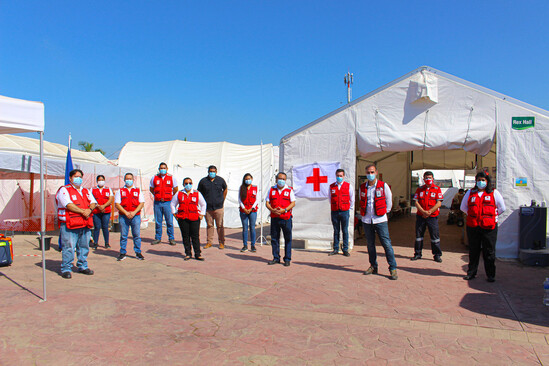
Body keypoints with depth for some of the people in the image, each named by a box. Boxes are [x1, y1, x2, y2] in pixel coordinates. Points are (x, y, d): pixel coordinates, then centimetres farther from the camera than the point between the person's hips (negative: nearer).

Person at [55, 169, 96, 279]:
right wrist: (83, 211, -15)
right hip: (69, 225, -6)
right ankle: (66, 269, 4)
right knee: (68, 247, -6)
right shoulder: (64, 190, -1)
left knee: (84, 246, 11)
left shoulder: (85, 191, 20)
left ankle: (83, 266, 23)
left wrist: (89, 210, -10)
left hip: (85, 224, 6)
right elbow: (68, 205, -14)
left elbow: (93, 202, 12)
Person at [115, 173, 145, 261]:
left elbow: (142, 203, 3)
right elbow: (117, 204, 1)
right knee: (123, 235, 3)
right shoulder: (120, 191, 10)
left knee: (137, 235, 1)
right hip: (123, 216, 0)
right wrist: (126, 213, -10)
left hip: (136, 216, 0)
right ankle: (122, 253, 11)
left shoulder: (138, 191, 11)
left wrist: (134, 212, -10)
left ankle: (138, 252, 9)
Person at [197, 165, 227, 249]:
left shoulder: (220, 180, 4)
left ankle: (221, 242, 10)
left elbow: (225, 189, 19)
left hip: (218, 207, -1)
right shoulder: (203, 181, 2)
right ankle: (209, 242, 17)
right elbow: (199, 193, 12)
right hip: (207, 207, 1)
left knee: (220, 225, 1)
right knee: (209, 225, 7)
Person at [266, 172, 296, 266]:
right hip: (274, 217, 3)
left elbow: (293, 203, -1)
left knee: (288, 239, 0)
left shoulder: (289, 190, 4)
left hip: (286, 217, -3)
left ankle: (287, 259, 8)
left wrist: (284, 210, -16)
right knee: (274, 238, 7)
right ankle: (276, 258, 18)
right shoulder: (272, 189, 11)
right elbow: (267, 203, 9)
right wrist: (272, 210, -10)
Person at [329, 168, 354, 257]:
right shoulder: (331, 186, 6)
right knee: (336, 231, 7)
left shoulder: (348, 186, 3)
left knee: (345, 231, 2)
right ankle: (336, 249, 14)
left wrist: (349, 208, 9)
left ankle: (345, 249, 9)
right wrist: (333, 207, 11)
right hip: (334, 211, 1)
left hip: (344, 211, -1)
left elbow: (352, 198, 11)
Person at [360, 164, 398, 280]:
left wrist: (385, 211, 6)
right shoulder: (362, 187, 6)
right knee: (370, 244, 10)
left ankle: (393, 268, 2)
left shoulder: (383, 186, -3)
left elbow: (389, 201, 8)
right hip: (366, 220, 3)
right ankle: (373, 266, 22)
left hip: (380, 220, -3)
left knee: (387, 244, -5)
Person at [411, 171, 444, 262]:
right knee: (419, 234, 6)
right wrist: (423, 211, -13)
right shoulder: (420, 189, 8)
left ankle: (437, 255, 11)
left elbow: (439, 203, -5)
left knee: (435, 235, 0)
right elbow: (416, 202, 1)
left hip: (432, 216, -2)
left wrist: (429, 212, -15)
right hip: (420, 216, 2)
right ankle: (417, 254, 17)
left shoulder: (437, 189, 1)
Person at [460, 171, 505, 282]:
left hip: (489, 227, -2)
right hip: (472, 226, 2)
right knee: (473, 251, 10)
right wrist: (472, 215, 6)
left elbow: (502, 208, 8)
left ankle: (490, 275, 11)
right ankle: (471, 272, 20)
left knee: (489, 251, 2)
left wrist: (491, 216, 4)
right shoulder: (470, 193, 10)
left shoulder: (494, 193, 5)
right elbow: (463, 207, 17)